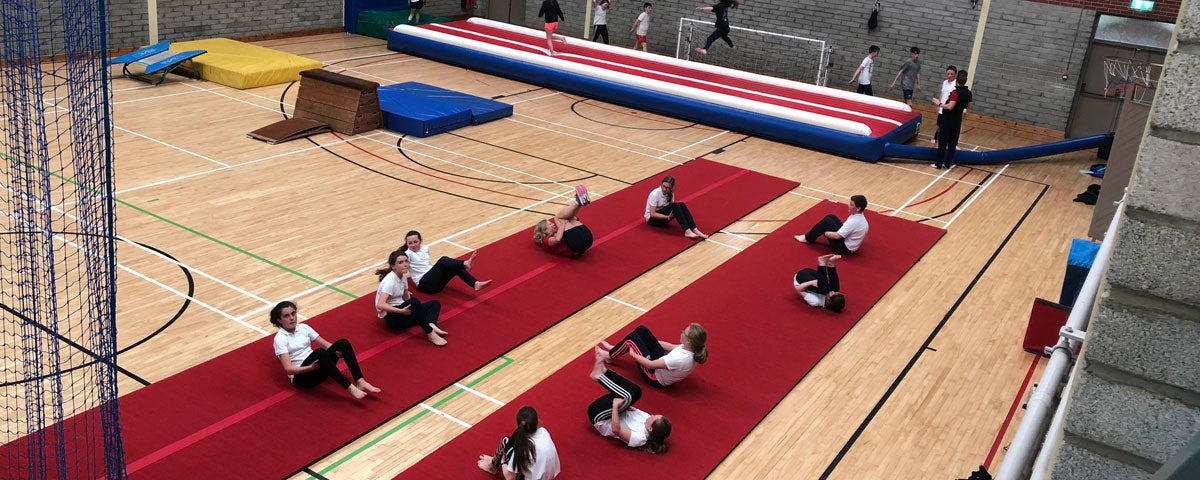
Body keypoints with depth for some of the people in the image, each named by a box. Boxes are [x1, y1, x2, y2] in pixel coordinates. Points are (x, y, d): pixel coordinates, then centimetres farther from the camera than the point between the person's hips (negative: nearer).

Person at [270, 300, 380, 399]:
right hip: (301, 375, -6)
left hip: (317, 367, 6)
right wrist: (311, 367, -29)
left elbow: (326, 345, 9)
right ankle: (350, 388, -40)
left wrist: (338, 352, -13)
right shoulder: (280, 338, -6)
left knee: (343, 343, -17)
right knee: (320, 352, -36)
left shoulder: (303, 327, 11)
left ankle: (360, 382, -30)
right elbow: (289, 369, -15)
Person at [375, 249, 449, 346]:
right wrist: (402, 311, -31)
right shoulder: (390, 281, -17)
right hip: (391, 317, -9)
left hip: (401, 312, 9)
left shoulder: (402, 277, 10)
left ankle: (431, 325, -31)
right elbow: (380, 305, -28)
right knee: (414, 301, -36)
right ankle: (430, 334, -32)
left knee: (435, 303, 2)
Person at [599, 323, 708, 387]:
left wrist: (633, 354, -15)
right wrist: (650, 340, 7)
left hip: (655, 377, -7)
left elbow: (650, 365, -30)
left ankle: (610, 356, 22)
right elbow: (671, 346, 1)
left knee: (632, 338, -5)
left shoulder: (680, 359, -41)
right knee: (641, 330, 6)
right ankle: (616, 350, 28)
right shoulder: (691, 348, -18)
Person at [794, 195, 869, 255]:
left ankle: (808, 238, 3)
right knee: (831, 217, 10)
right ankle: (810, 237, 16)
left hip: (844, 248, -10)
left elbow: (837, 236, -28)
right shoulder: (860, 217, 1)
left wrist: (824, 233, -12)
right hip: (847, 240, 10)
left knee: (826, 221, -14)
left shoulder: (854, 222, -28)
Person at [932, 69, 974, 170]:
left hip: (948, 120, -7)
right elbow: (969, 106, 14)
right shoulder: (968, 93, 2)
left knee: (942, 142, 1)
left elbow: (950, 106, -28)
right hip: (957, 121, 7)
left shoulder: (956, 92, -20)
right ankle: (947, 163, 17)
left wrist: (939, 104, -16)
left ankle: (939, 164, 4)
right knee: (952, 143, 12)